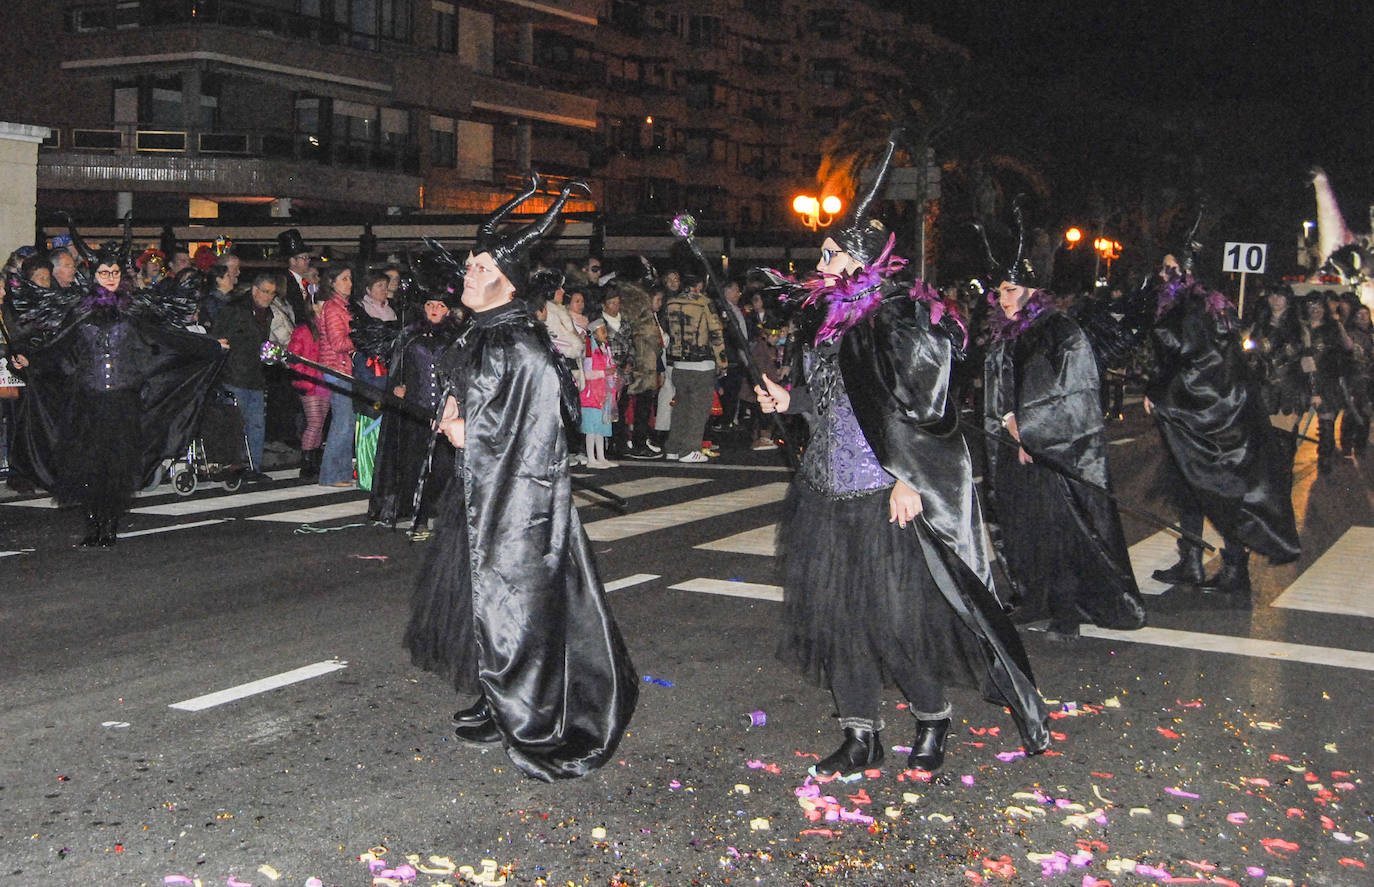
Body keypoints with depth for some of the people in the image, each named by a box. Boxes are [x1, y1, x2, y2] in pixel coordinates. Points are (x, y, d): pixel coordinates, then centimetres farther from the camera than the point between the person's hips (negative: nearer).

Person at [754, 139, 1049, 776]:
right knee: (835, 611, 9)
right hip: (831, 490, 8)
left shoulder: (899, 317, -12)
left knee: (896, 615, 0)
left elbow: (918, 406, -17)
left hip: (888, 494, -8)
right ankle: (861, 739, 20)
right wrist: (789, 401, 7)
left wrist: (906, 478, -21)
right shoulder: (828, 316, 12)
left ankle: (932, 720, 24)